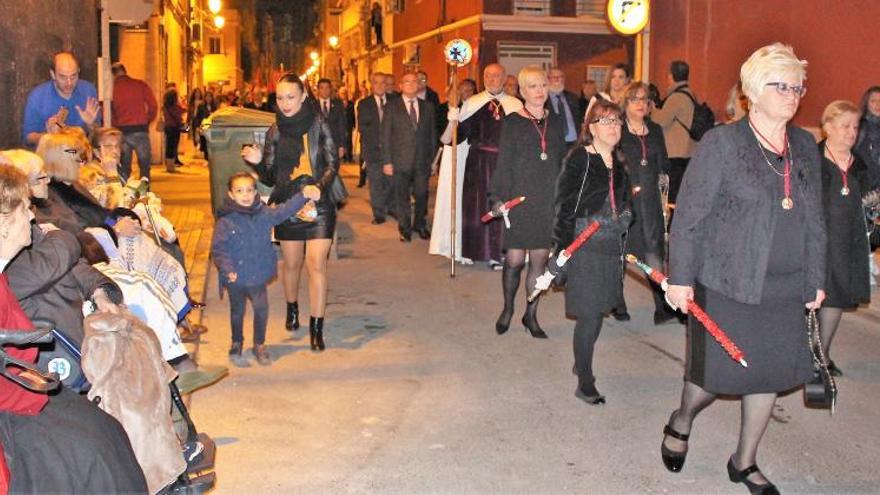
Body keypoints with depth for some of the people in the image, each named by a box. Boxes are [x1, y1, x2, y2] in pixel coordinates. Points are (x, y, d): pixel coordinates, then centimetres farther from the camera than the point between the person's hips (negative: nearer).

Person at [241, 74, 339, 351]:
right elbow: (270, 178, 7)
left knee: (317, 265, -9)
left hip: (318, 204, -3)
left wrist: (319, 186, -20)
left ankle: (317, 328, -2)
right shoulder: (275, 131, 4)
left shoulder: (318, 124, -4)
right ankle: (292, 309, 41)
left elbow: (333, 164, -3)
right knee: (291, 263, 15)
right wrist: (258, 162, -13)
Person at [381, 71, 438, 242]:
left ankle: (420, 225, 28)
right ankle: (405, 229, 21)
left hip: (422, 161, 2)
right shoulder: (391, 106, 2)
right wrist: (387, 161, -7)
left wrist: (433, 159, 5)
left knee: (421, 195, 7)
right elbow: (386, 136, -1)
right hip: (400, 161, -2)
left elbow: (432, 135, 11)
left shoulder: (428, 107, 10)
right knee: (402, 196, 6)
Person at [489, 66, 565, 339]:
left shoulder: (555, 122, 11)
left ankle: (531, 315, 19)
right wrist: (499, 198, -9)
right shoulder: (512, 122, 0)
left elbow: (562, 160, 13)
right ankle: (508, 308, 21)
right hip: (520, 199, -3)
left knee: (540, 259, 6)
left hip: (549, 201, 3)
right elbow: (503, 163, -2)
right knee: (515, 259, -3)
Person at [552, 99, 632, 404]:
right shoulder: (578, 160, -9)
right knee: (589, 316, -3)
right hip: (585, 247, -6)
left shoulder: (620, 164, 12)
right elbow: (564, 208, -11)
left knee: (597, 313, 12)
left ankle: (582, 364, 31)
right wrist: (561, 251, -15)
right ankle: (585, 384, 7)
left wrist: (625, 251, 17)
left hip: (612, 247, 7)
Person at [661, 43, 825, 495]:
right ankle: (680, 423, 35)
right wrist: (679, 277, -12)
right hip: (727, 283, -5)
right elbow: (689, 215, -10)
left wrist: (815, 280, 12)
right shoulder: (721, 142, -9)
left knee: (770, 373, 11)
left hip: (786, 288, 5)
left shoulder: (805, 146, 8)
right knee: (717, 373, 2)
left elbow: (814, 221, 13)